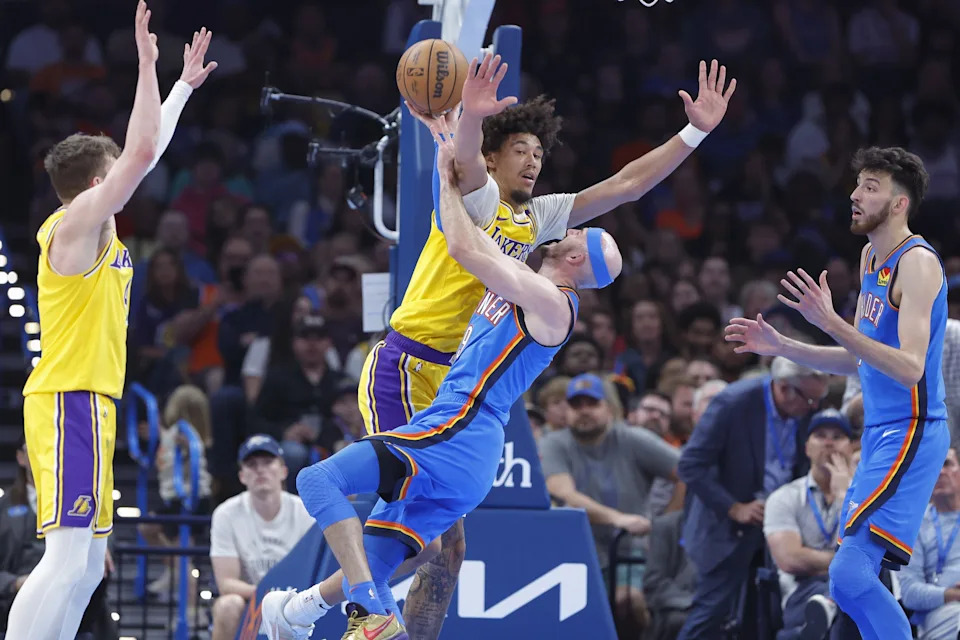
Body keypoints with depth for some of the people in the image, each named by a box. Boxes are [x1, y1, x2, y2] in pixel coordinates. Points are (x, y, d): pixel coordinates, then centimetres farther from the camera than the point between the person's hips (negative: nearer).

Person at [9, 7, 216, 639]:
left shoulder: (96, 225, 17)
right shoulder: (78, 221, -9)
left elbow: (146, 152, 29)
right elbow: (143, 152, -19)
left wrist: (185, 85, 34)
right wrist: (147, 63, -15)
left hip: (86, 403, 10)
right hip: (71, 402, -10)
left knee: (88, 563, 8)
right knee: (68, 558, -19)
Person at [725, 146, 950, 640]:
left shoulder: (917, 263, -15)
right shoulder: (872, 257, 14)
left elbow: (909, 369, -26)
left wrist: (831, 323, -31)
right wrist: (781, 347, 13)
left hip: (910, 433, -10)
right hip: (878, 432, 10)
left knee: (850, 575, -20)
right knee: (852, 576, 12)